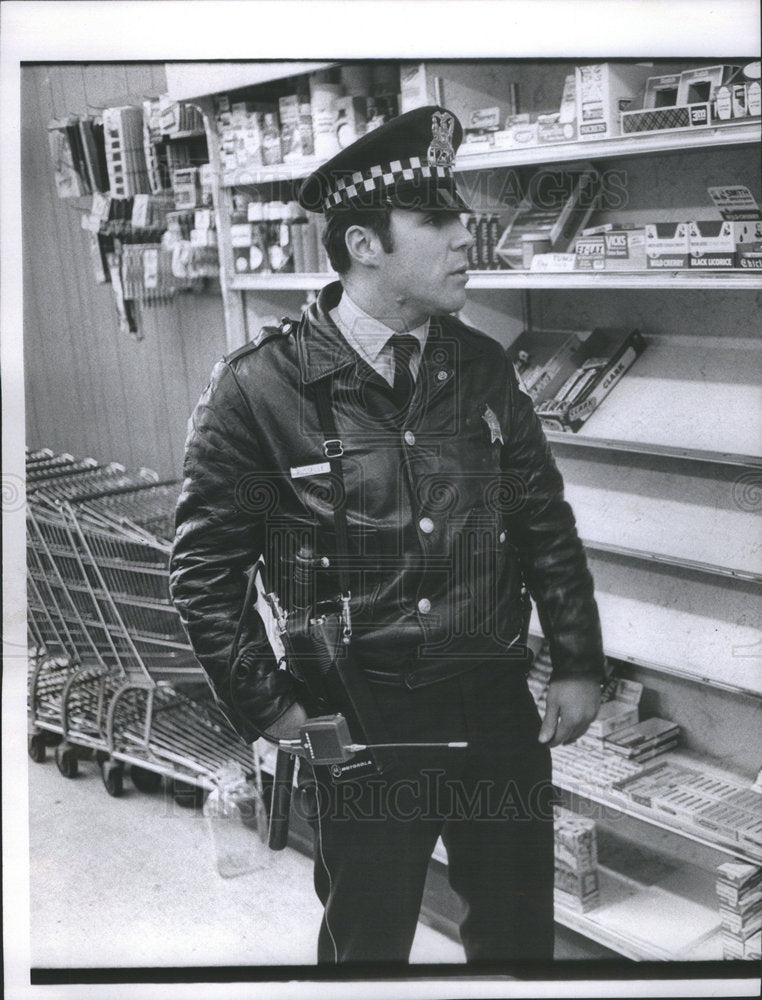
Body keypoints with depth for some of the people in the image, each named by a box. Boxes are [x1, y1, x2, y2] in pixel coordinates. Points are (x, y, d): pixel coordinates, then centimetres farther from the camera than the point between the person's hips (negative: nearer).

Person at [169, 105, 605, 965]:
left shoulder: (481, 367, 0)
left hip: (499, 708, 4)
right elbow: (204, 571, -7)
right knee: (367, 942, 20)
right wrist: (269, 707, -7)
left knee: (520, 931, 22)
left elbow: (546, 524, 7)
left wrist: (578, 664, 6)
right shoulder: (258, 389, -13)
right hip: (357, 727, -3)